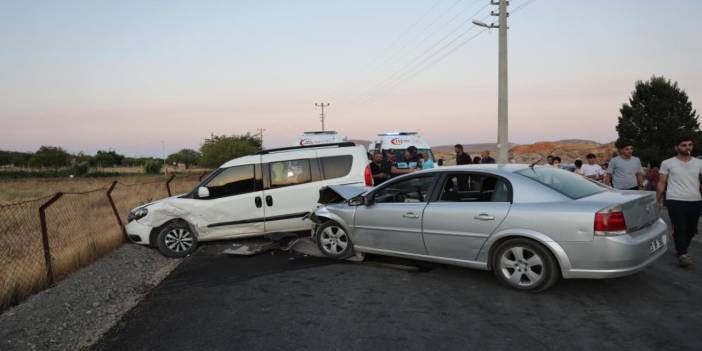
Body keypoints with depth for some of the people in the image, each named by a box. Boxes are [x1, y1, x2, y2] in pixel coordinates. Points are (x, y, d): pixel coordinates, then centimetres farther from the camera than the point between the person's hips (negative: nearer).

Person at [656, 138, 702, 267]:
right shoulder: (668, 163, 2)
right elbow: (661, 183, 5)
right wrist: (658, 200, 3)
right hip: (675, 201, -4)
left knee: (691, 229, 11)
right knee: (680, 229, -9)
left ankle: (681, 250, 28)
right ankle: (682, 254, -7)